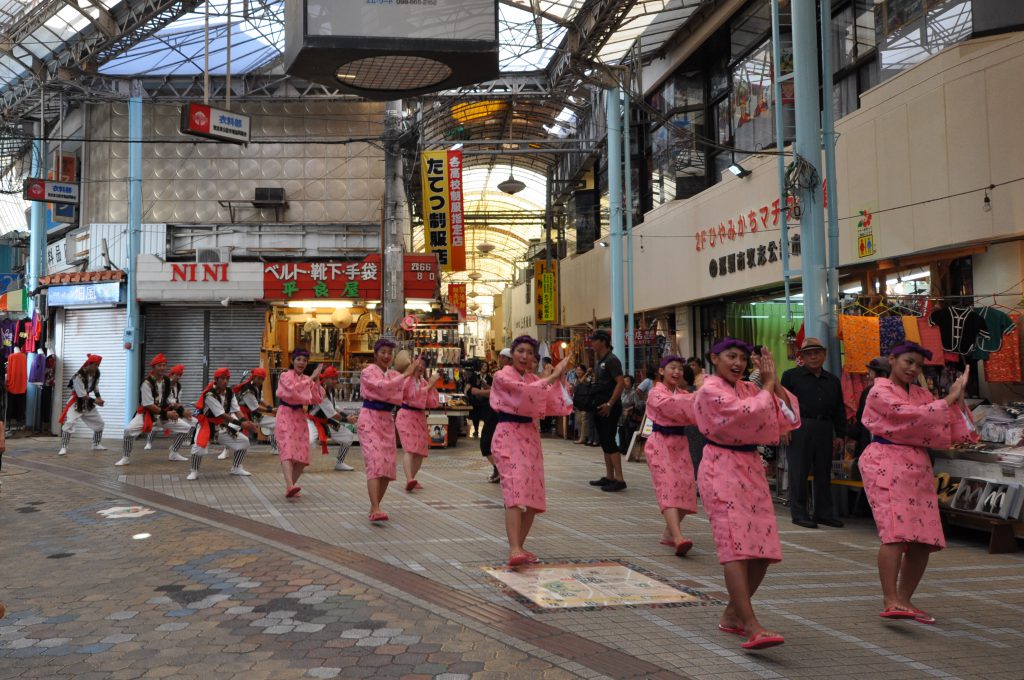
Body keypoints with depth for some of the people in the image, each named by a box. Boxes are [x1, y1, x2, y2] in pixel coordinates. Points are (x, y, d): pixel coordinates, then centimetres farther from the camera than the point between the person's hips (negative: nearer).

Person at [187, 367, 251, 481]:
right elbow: (221, 414, -27)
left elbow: (236, 409, -8)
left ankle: (236, 468, 20)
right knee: (199, 448, -29)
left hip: (222, 426, 7)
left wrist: (243, 421, -27)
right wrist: (238, 422, -32)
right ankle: (194, 471, -1)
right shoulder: (210, 394, -23)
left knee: (244, 441, 3)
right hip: (207, 424, -7)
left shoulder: (229, 392, 0)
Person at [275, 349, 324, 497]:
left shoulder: (307, 379, 14)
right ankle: (290, 486, -36)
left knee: (302, 457, 1)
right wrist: (311, 378, -14)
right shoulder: (285, 376, 0)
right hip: (286, 416, -6)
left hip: (300, 418, 6)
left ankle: (290, 487, 14)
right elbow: (293, 389, -20)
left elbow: (318, 399, 3)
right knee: (287, 451, -20)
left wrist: (316, 380, -5)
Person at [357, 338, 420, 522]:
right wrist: (406, 373, -21)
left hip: (387, 421, 6)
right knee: (375, 462, -18)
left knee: (388, 466, 4)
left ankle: (374, 508, 18)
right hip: (369, 419, -6)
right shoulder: (368, 372, -4)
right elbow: (383, 386, -22)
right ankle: (375, 510, -24)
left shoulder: (395, 375, 14)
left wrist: (413, 374, -11)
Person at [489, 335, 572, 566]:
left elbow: (557, 407, 7)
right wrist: (553, 376, -16)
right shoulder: (502, 376, -3)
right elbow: (527, 391, -21)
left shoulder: (535, 380, 16)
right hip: (509, 436, -7)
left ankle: (519, 547, 20)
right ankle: (514, 550, -28)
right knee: (515, 491, -21)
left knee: (534, 499, 7)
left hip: (531, 437, 7)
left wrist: (560, 378, -1)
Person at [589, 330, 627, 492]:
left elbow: (621, 383, -20)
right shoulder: (599, 361, 16)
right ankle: (609, 477, 19)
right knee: (604, 441, 12)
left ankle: (619, 479, -10)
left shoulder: (612, 360, -12)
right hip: (600, 407, 9)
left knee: (609, 441, -12)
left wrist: (609, 404, -22)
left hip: (610, 408, -9)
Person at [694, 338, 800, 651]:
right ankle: (752, 628, -20)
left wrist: (774, 382, 0)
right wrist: (768, 385, -7)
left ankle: (732, 616, 21)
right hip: (722, 469, -8)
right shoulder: (710, 390, -7)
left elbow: (789, 417, 8)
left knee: (763, 550, 7)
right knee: (736, 546, -16)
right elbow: (749, 413, -21)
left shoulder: (748, 388, 16)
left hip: (751, 468, 8)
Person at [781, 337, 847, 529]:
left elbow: (839, 410, 19)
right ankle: (799, 513, 5)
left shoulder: (833, 381, 17)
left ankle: (824, 512, 19)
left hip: (824, 430, 5)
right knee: (798, 472, -2)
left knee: (824, 472, 9)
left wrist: (840, 434, 12)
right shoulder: (791, 376, 3)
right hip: (799, 428, -5)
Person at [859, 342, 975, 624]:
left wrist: (959, 398, 2)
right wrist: (949, 399, -10)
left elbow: (950, 430, 14)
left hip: (918, 468, 7)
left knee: (923, 540, 3)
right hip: (887, 465, -7)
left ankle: (903, 600, 14)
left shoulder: (921, 394, 20)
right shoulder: (881, 391, -1)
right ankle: (890, 601, -21)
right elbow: (910, 416, -17)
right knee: (897, 532, -19)